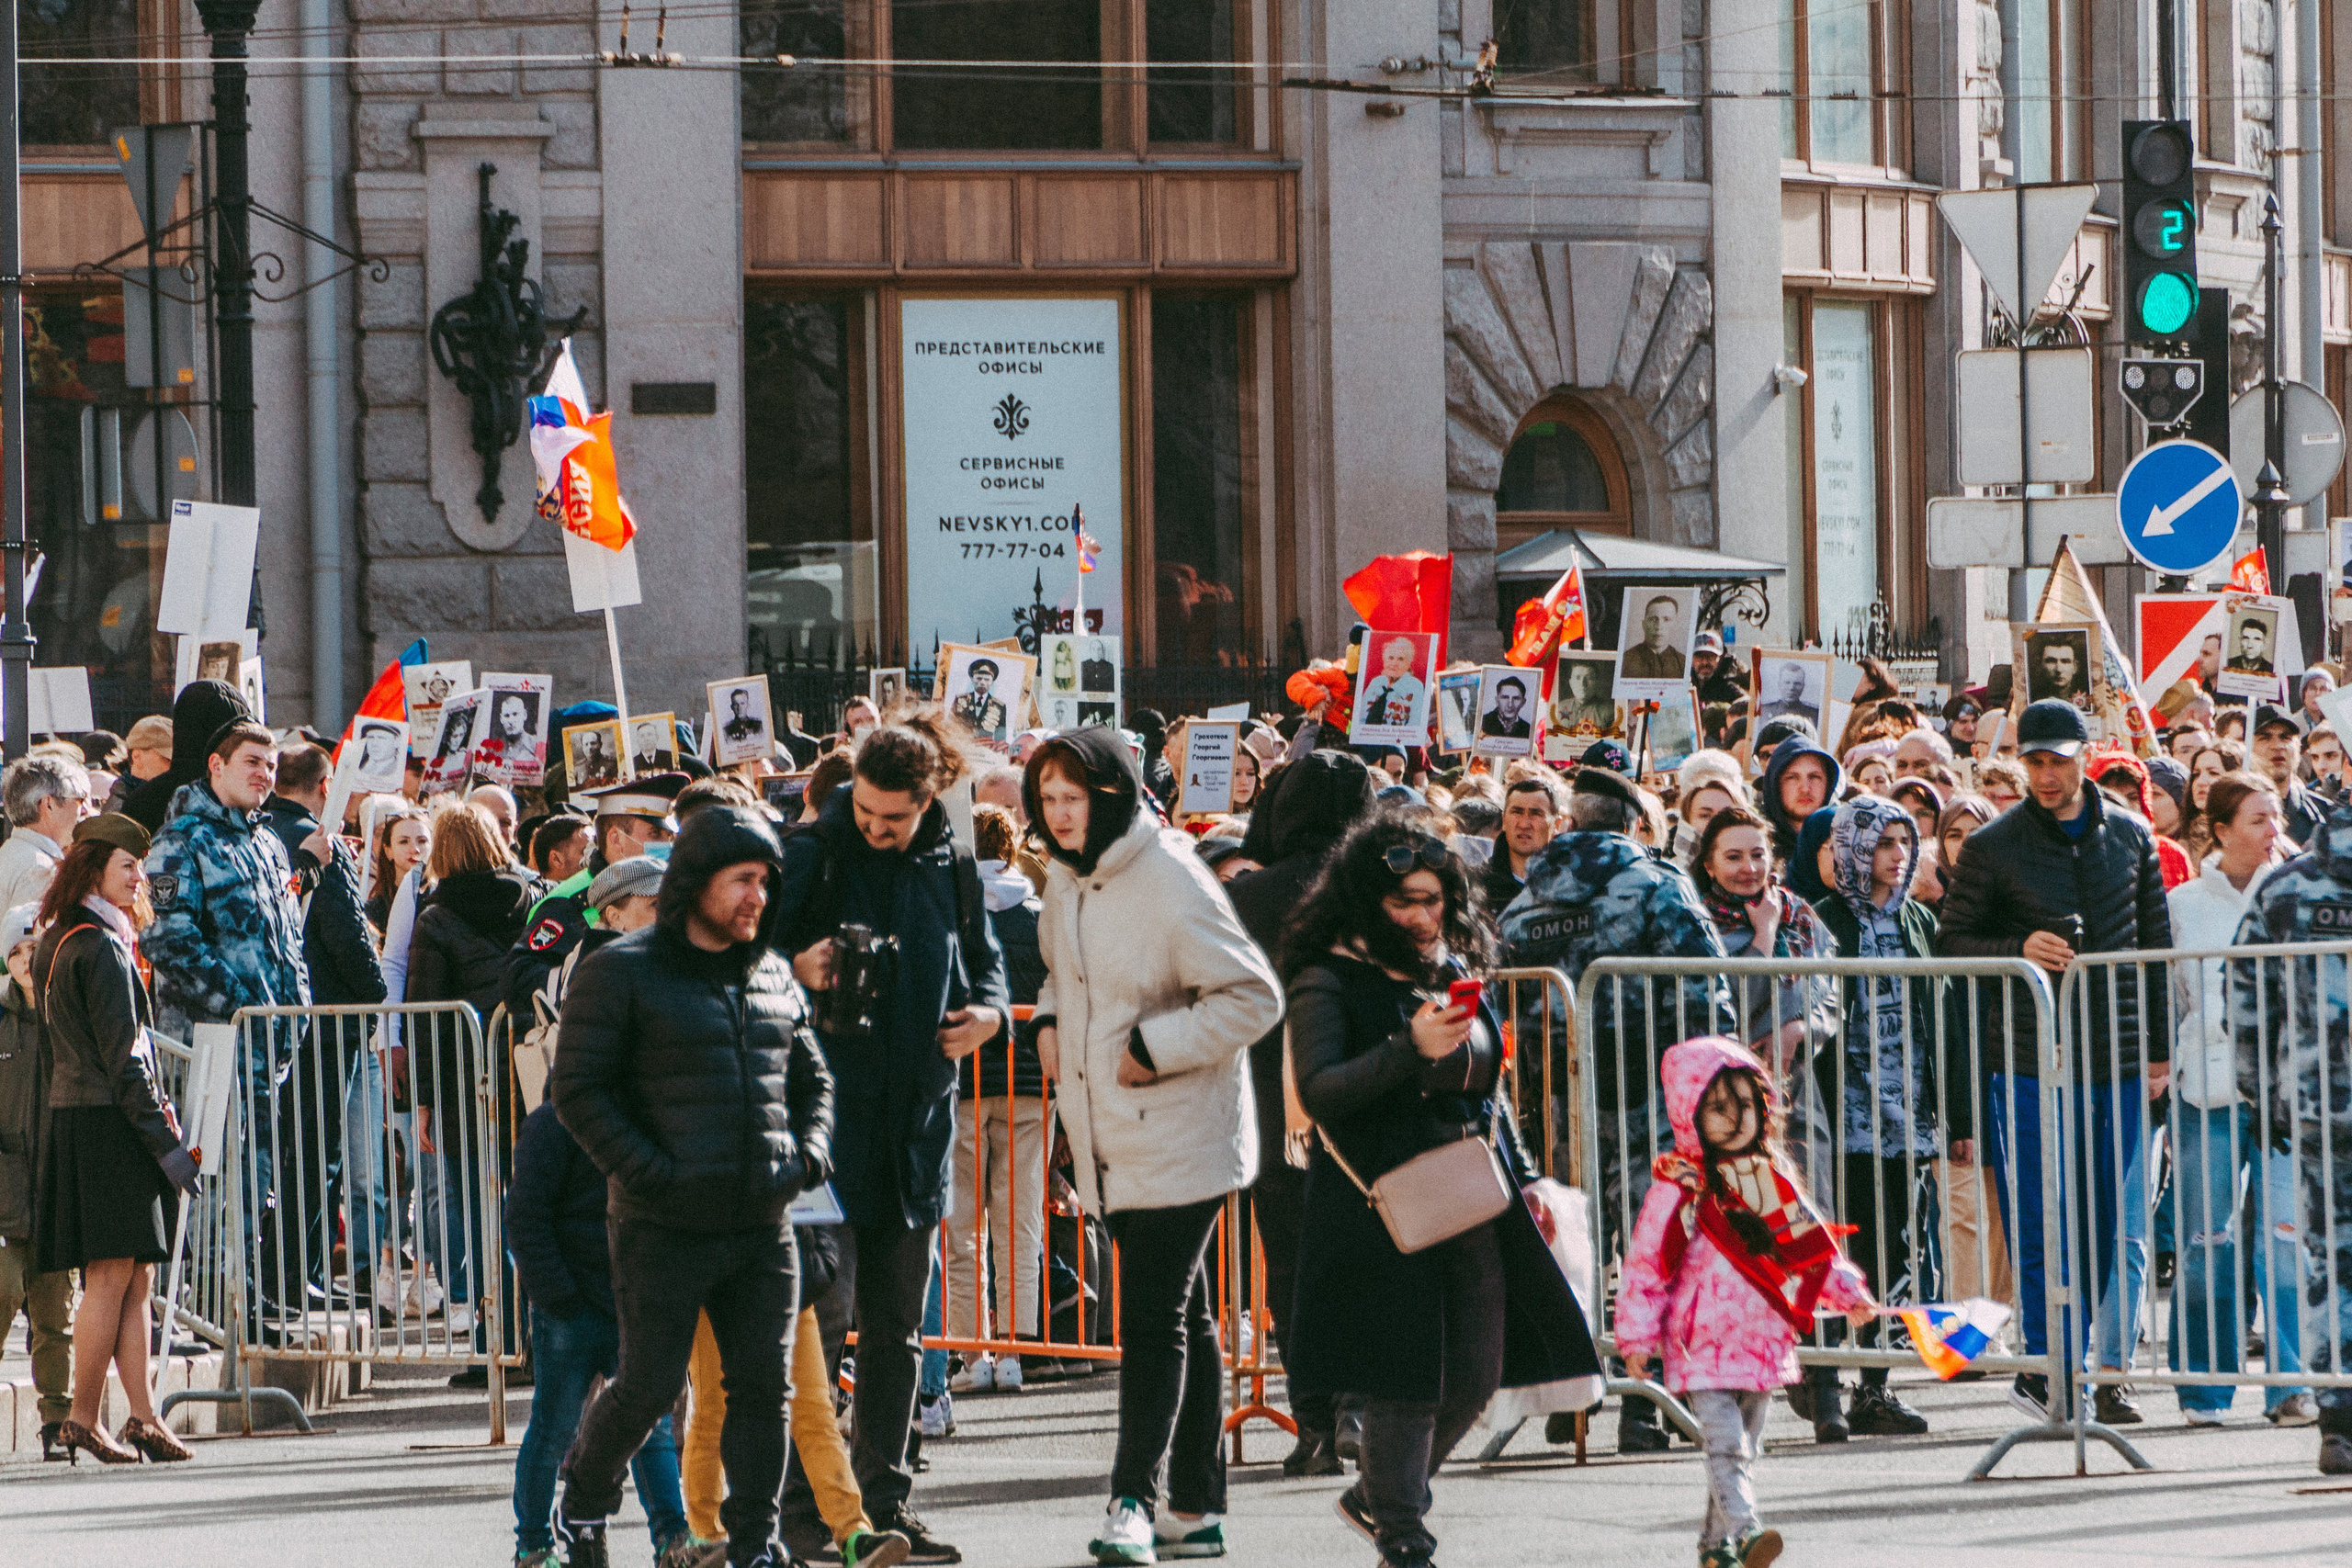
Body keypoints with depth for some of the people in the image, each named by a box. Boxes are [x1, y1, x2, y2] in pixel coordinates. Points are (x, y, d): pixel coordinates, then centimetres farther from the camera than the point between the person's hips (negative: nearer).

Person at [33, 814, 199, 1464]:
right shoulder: (101, 947, -14)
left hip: (76, 1118, 10)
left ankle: (142, 1417, 8)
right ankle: (83, 1421, -3)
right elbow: (121, 1056, -17)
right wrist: (165, 1142, -15)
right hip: (107, 1124, -10)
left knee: (135, 1279, 9)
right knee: (113, 1277, -6)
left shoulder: (57, 941, 15)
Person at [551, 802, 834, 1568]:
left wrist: (810, 1153, 6)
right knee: (650, 1383, -1)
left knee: (765, 1384, 2)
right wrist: (647, 1172, -15)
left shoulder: (773, 974, 13)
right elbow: (578, 1089, -7)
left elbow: (810, 1076, 25)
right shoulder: (623, 972, -5)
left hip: (763, 1222, 5)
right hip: (664, 1226, -5)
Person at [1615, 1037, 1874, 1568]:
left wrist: (1848, 1294, 10)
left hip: (1763, 1340, 6)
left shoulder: (1775, 1181, 9)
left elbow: (1811, 1246, 18)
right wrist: (1638, 1335, -10)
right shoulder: (1679, 1189, -8)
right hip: (1704, 1343, -6)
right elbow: (1646, 1262, -7)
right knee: (1726, 1445, -17)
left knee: (1743, 1449, 12)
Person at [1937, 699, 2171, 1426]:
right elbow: (1950, 943, 4)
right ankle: (2042, 1364, 3)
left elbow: (2156, 946, 15)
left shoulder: (2131, 839, 10)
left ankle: (2103, 1370, 13)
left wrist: (2160, 1046, 11)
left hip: (2118, 1063, 3)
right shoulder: (1994, 848, 0)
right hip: (2030, 1060, -3)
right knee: (2042, 1226, -4)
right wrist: (2019, 948, -14)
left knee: (2121, 1232, 4)